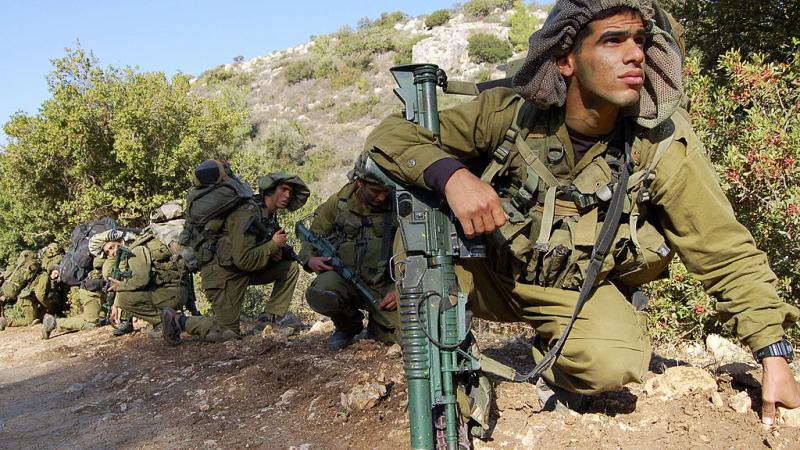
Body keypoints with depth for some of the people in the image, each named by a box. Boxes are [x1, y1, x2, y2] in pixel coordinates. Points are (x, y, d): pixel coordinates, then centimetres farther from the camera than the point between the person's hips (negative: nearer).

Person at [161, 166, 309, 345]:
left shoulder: (268, 214, 7)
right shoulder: (247, 213, -23)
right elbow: (244, 260, -29)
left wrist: (277, 250, -4)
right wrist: (273, 245, -18)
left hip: (242, 270, 9)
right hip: (222, 273, -9)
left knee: (290, 267, 1)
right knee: (229, 333, -6)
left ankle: (270, 321, 5)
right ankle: (176, 320, 6)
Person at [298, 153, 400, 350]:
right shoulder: (338, 203, -2)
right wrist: (310, 259, -10)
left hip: (384, 285, 0)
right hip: (343, 277, 0)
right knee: (318, 295, -34)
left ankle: (376, 325, 19)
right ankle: (349, 325, 3)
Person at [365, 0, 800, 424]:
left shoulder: (663, 142, -18)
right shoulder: (510, 112, -19)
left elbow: (728, 254, -11)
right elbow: (391, 134, -19)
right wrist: (451, 174, -39)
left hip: (580, 292, 0)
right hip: (490, 271, 0)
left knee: (614, 364, -31)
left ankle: (547, 354, 5)